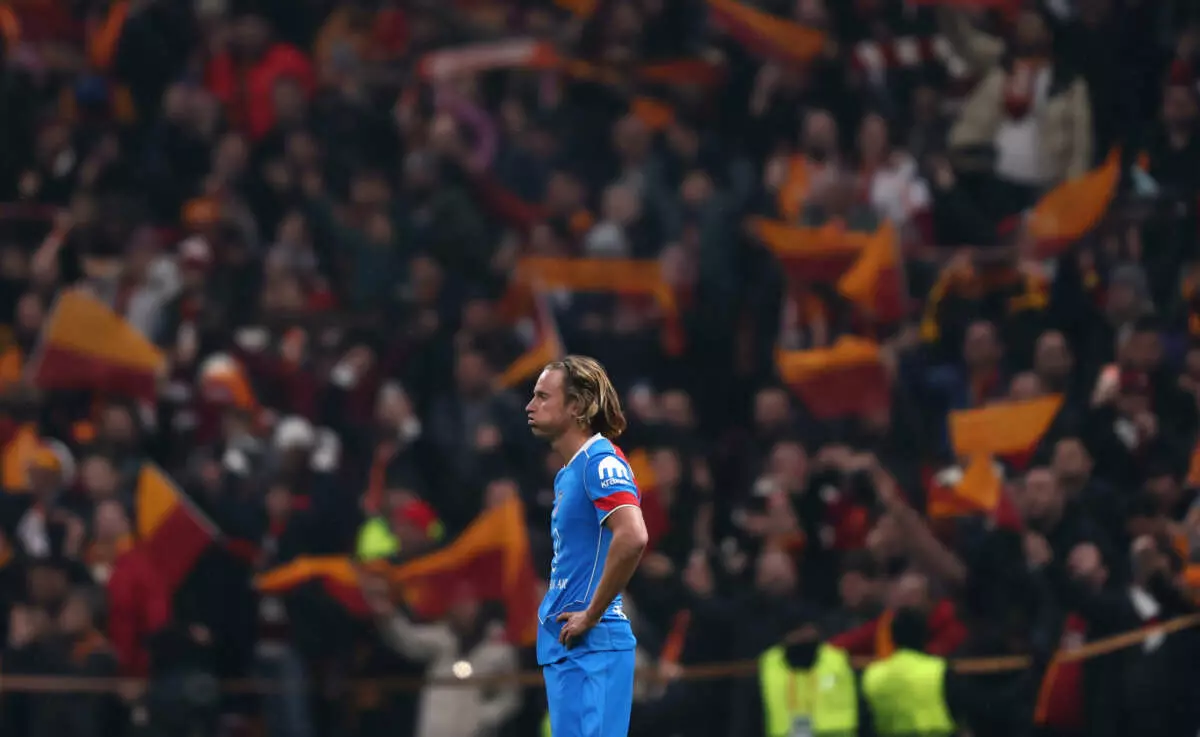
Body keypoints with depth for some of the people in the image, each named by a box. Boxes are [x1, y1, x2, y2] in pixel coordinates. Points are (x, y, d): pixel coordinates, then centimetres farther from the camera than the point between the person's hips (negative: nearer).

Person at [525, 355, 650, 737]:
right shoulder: (568, 473, 17)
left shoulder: (601, 462, -12)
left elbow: (632, 537, -27)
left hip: (591, 647, -10)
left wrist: (591, 615, -20)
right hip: (563, 648, 10)